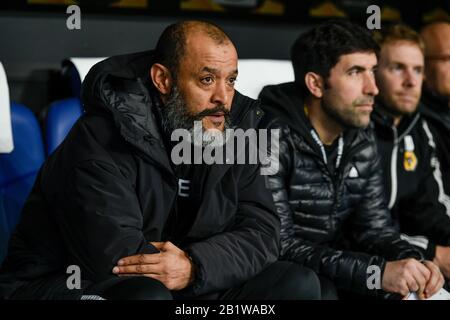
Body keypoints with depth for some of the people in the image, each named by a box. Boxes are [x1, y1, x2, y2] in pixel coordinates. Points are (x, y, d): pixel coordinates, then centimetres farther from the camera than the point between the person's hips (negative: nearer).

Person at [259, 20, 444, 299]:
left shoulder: (362, 139, 3)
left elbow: (374, 224, 5)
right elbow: (279, 245, -24)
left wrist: (413, 260, -17)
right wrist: (377, 272, -30)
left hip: (333, 274, 6)